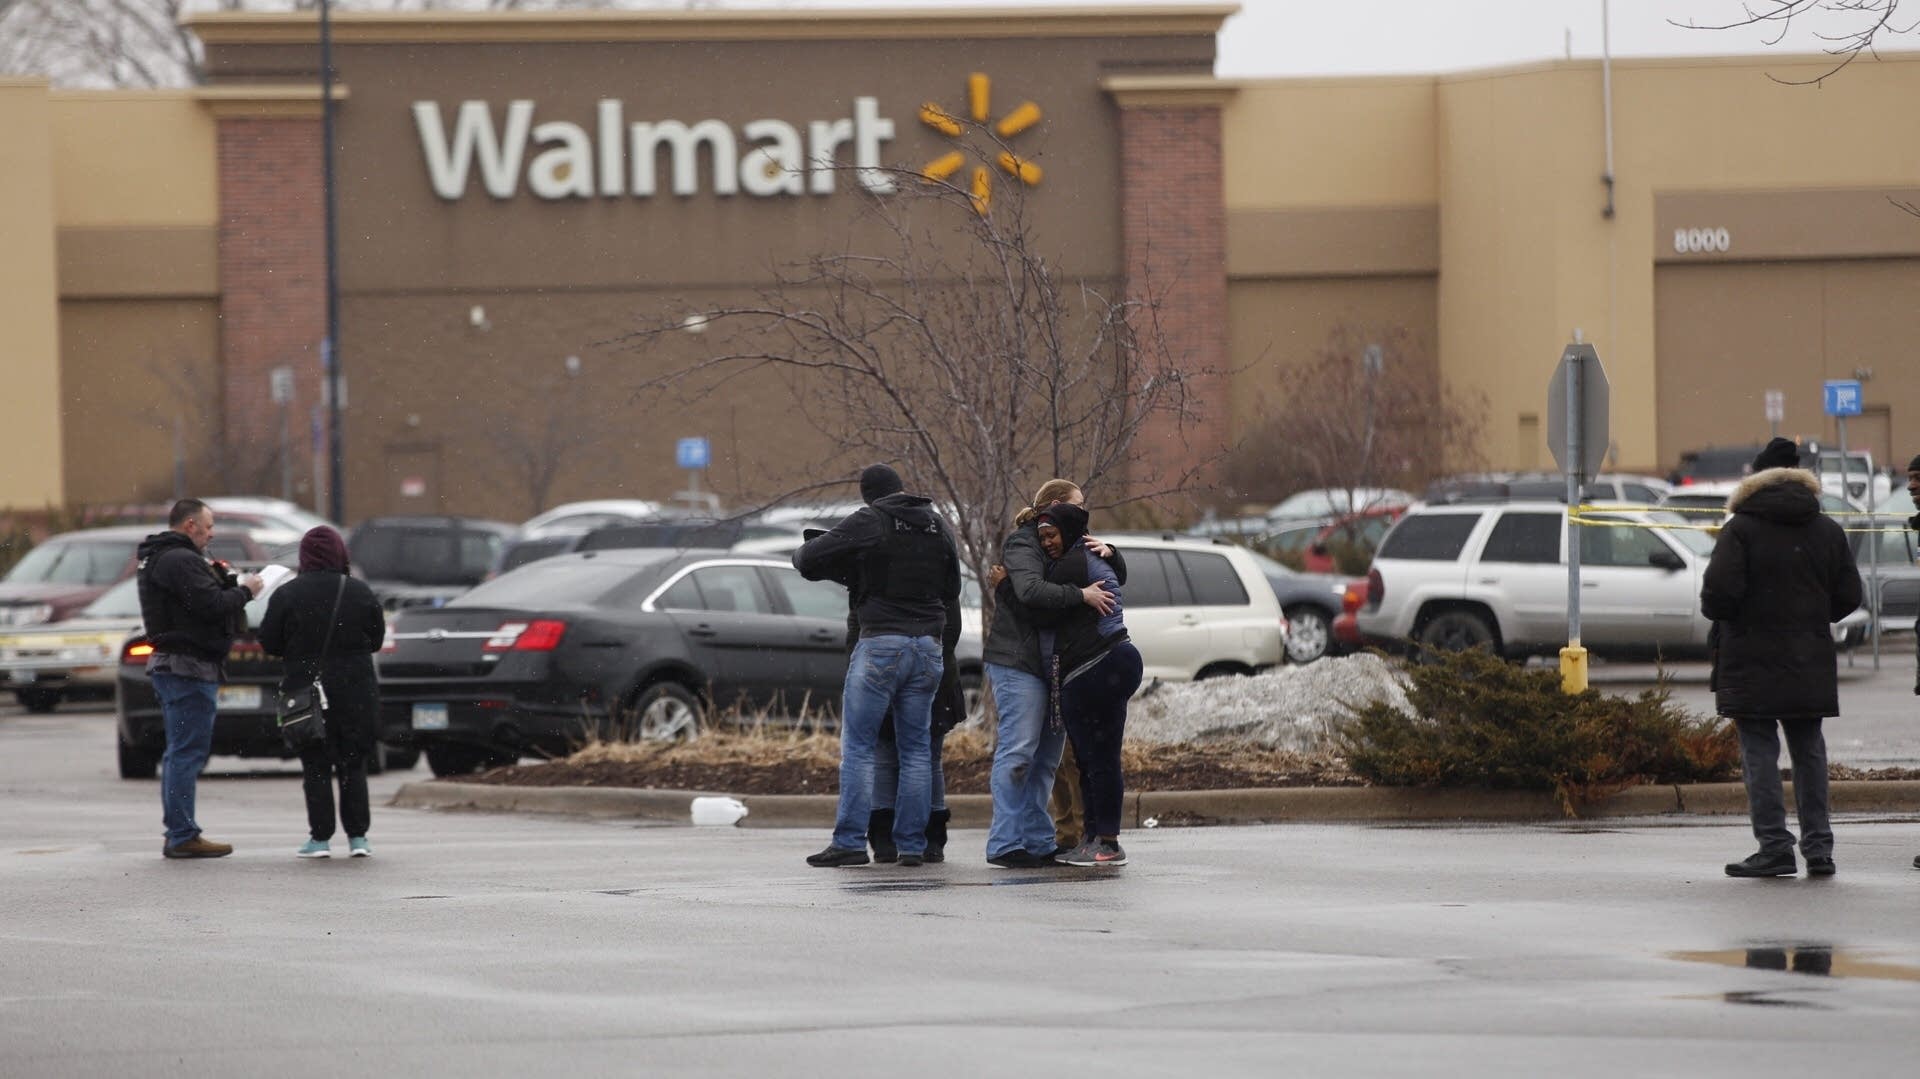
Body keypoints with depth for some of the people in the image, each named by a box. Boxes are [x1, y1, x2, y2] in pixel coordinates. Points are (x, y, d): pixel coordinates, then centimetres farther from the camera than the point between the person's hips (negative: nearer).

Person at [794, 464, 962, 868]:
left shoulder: (869, 522, -5)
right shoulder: (938, 526, 13)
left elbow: (808, 560, -6)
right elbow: (952, 591, 21)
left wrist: (802, 552, 16)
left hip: (880, 642, -5)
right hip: (928, 646, 5)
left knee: (857, 745, -2)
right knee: (916, 750, 9)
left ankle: (850, 842, -8)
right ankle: (912, 844, 6)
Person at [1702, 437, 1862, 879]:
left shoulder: (1740, 529, -9)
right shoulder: (1827, 530, 6)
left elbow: (1718, 593, -17)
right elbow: (1848, 595, 8)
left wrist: (1716, 612, 6)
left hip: (1752, 663, -5)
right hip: (1810, 664, 5)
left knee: (1759, 750, -1)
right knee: (1808, 750, 12)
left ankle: (1775, 846, -7)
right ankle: (1818, 847, 10)